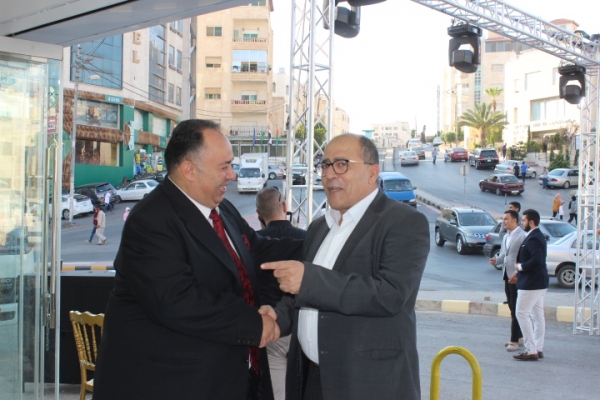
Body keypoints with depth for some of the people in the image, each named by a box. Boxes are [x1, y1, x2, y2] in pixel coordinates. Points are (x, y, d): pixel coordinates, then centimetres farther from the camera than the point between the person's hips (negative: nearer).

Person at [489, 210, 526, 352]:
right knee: (512, 309, 15)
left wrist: (517, 274, -23)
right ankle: (519, 336, 25)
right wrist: (496, 260, 0)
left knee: (516, 310, -5)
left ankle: (514, 341, -1)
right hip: (507, 276, 9)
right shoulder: (506, 236, 14)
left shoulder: (522, 236, -14)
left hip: (516, 278, -9)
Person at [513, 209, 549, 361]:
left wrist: (520, 267, -17)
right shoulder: (537, 236, 13)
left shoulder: (533, 239, -20)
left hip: (531, 284, -11)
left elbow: (536, 260, -31)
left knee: (522, 313, -6)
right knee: (537, 315, 12)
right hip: (539, 282, 11)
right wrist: (519, 271, 10)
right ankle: (538, 349, 18)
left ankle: (531, 351, -6)